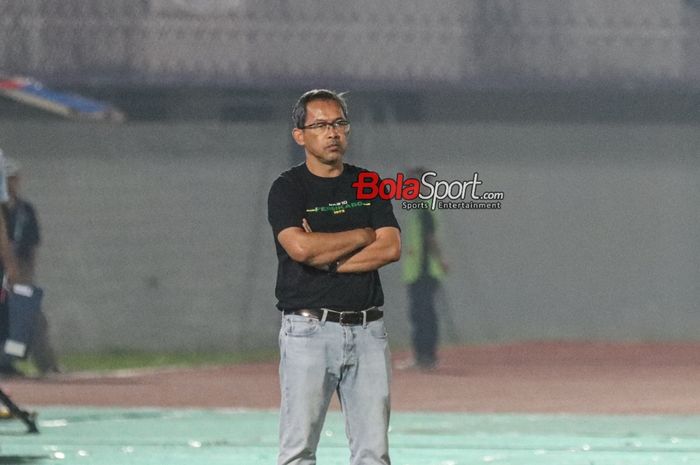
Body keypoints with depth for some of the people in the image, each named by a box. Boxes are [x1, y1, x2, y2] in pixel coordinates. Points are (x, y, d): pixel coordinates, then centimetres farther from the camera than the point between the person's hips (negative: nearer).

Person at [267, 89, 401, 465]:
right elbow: (300, 247, -17)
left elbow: (391, 248, 1)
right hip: (309, 330, -4)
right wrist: (363, 236, -4)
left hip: (367, 331, 4)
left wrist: (327, 259, -9)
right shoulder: (288, 188, 1)